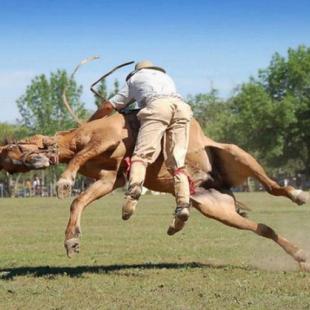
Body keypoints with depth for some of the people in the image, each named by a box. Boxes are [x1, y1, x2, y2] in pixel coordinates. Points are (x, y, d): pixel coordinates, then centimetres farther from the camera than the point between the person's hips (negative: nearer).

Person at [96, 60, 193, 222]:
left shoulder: (134, 78, 33)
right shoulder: (166, 76, 44)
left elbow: (108, 107, 31)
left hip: (157, 105, -3)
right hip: (182, 105, 3)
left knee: (142, 153, -13)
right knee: (177, 161, 1)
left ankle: (134, 187, -41)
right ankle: (183, 203, -17)